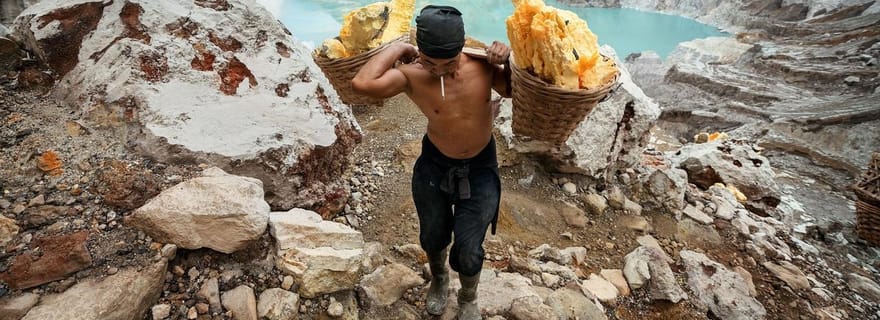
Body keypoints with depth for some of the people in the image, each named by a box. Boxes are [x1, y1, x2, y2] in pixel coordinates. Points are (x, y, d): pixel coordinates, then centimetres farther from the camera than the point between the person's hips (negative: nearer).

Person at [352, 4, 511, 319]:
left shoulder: (482, 64, -15)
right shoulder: (411, 75, -22)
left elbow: (516, 91, 3)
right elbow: (362, 83, -39)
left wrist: (508, 60, -16)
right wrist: (396, 49, -24)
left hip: (480, 167, 0)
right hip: (434, 163, 0)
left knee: (468, 250, 5)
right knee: (432, 237, 22)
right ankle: (439, 280, 58)